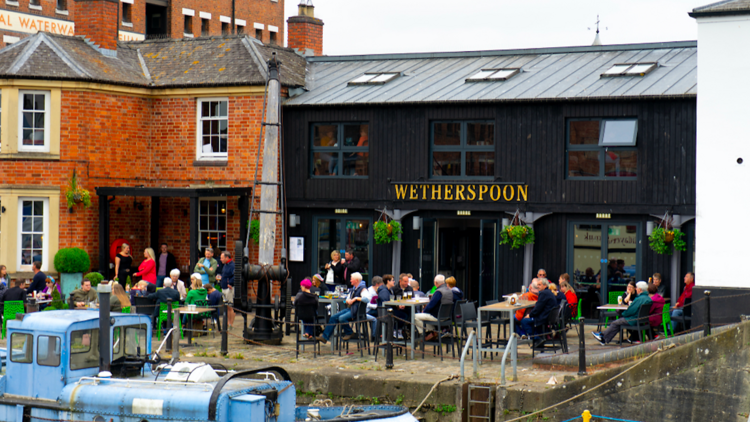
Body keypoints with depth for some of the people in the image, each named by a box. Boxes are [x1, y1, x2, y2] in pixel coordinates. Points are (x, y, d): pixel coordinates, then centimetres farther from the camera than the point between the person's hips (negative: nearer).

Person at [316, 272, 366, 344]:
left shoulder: (362, 288, -9)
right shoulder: (353, 289, 21)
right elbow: (347, 299, 23)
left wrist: (355, 298, -19)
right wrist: (348, 301, -2)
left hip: (356, 311, -9)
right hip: (349, 308, 9)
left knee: (341, 318, -28)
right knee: (333, 317, -2)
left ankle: (349, 333, -2)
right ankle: (324, 337, -1)